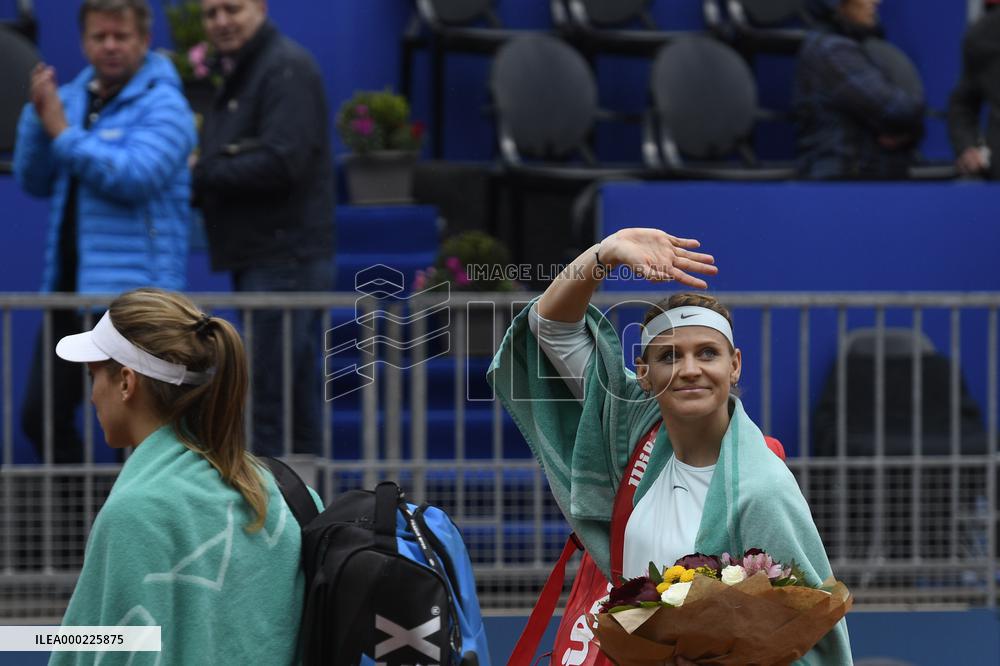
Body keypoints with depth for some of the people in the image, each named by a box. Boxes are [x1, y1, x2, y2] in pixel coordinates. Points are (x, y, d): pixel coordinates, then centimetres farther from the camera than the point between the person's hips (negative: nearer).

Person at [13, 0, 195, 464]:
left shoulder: (162, 106, -7)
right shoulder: (72, 98, 15)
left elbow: (135, 177, -22)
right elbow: (34, 182, 9)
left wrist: (64, 133, -18)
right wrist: (38, 118, -6)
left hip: (132, 291, -8)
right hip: (68, 288, 8)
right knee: (41, 416, 10)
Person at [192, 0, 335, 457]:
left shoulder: (286, 68, -10)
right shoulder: (238, 73, 22)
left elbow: (281, 163, -21)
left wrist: (201, 175, -13)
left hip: (284, 260, -11)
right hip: (258, 259, 11)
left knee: (267, 397, -13)